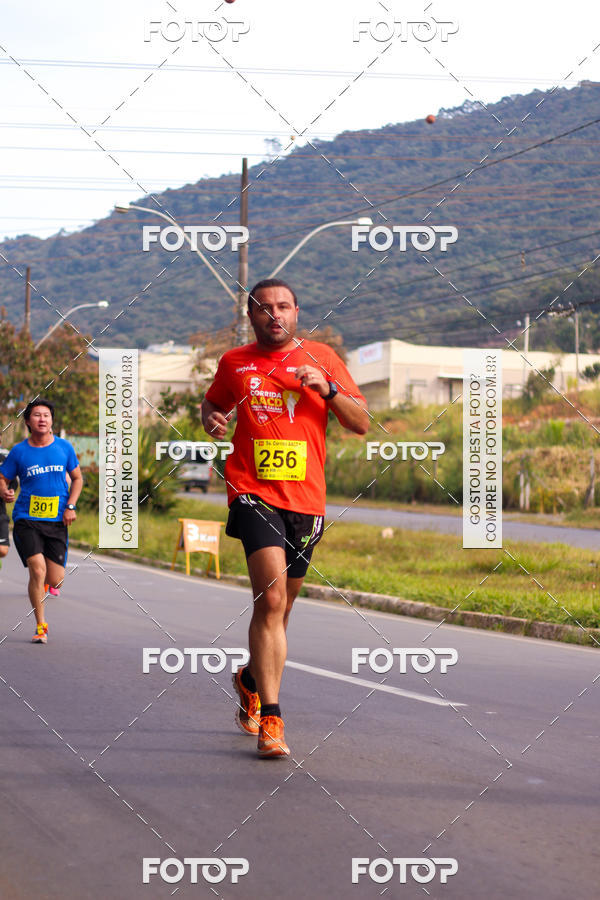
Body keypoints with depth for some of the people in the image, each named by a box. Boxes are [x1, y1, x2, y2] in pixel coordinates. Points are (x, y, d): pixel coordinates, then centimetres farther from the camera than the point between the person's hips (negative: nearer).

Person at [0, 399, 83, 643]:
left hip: (57, 521, 2)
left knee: (55, 580, -2)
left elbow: (77, 478, 16)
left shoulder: (64, 447, 5)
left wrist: (70, 506, 2)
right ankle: (41, 626, -4)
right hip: (27, 519, -2)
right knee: (38, 570, -18)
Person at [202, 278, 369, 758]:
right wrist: (211, 419, 5)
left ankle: (250, 679, 42)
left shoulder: (321, 357, 8)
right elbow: (213, 402, 28)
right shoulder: (234, 362, 9)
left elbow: (362, 423, 6)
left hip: (306, 500, 2)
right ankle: (270, 718, -20)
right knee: (272, 598, -20)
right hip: (254, 493, -2)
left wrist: (327, 389, -11)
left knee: (279, 608, 13)